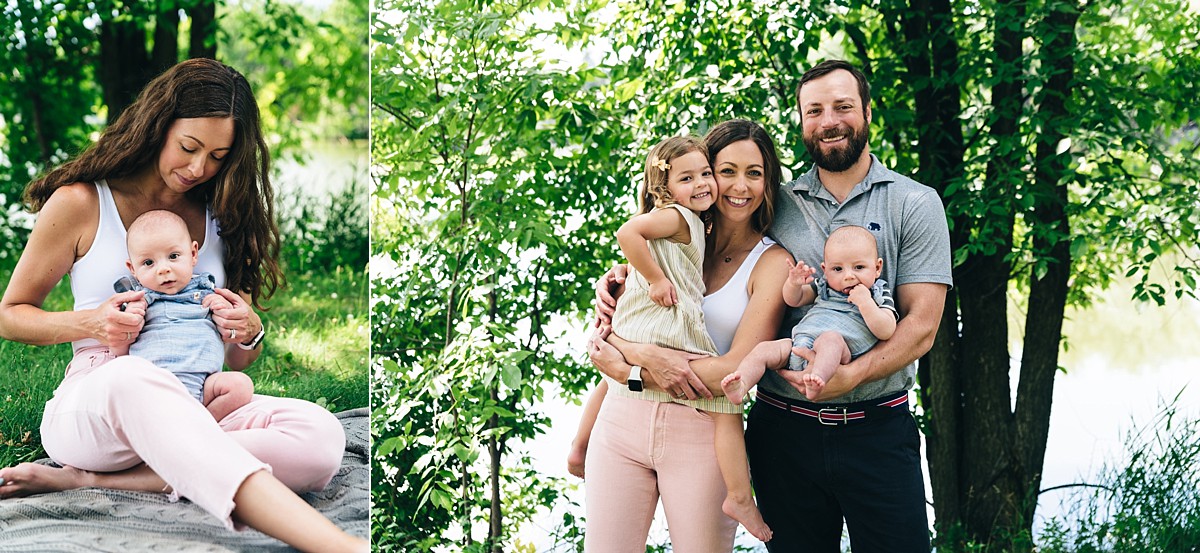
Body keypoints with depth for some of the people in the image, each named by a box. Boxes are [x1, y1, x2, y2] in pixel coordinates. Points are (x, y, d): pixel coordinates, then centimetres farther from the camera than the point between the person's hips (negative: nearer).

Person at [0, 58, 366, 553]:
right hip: (92, 407, -4)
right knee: (134, 378, -44)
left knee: (320, 436, -28)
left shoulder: (222, 216, 15)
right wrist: (90, 323, -11)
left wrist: (249, 334, -6)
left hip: (199, 408, 4)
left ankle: (90, 480, -28)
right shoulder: (81, 204, 5)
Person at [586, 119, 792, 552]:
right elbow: (603, 338, 8)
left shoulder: (772, 262, -1)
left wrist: (630, 368, -12)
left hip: (701, 432, -3)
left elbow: (738, 370, -12)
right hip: (623, 418, 3)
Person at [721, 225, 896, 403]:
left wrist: (865, 303, -12)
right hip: (800, 343, 5)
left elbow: (886, 332, -1)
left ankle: (816, 378, -60)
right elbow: (793, 300, 25)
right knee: (764, 349, -15)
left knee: (831, 337, -37)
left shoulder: (879, 295, 11)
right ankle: (740, 386, -35)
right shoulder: (824, 287, 24)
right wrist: (794, 283, 2)